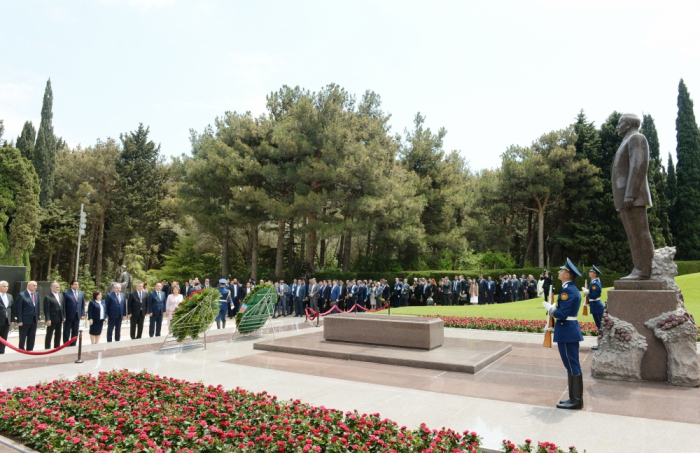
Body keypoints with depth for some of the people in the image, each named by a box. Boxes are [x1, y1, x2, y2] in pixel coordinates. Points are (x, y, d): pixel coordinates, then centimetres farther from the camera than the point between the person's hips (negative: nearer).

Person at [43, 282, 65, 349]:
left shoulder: (61, 295, 11)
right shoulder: (47, 297, -11)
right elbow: (46, 310, -14)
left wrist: (64, 316, 9)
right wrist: (48, 320, -18)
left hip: (60, 319, 7)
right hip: (52, 319, -7)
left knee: (58, 335, 13)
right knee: (49, 335, 4)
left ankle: (57, 348, 22)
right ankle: (47, 349, 12)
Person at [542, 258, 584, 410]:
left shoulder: (568, 291, -19)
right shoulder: (572, 288, 13)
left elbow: (562, 314, -23)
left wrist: (549, 307, -9)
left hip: (567, 331, -10)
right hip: (570, 330, 10)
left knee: (572, 365, -2)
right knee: (573, 365, 14)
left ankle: (576, 400, 6)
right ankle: (575, 397, 22)